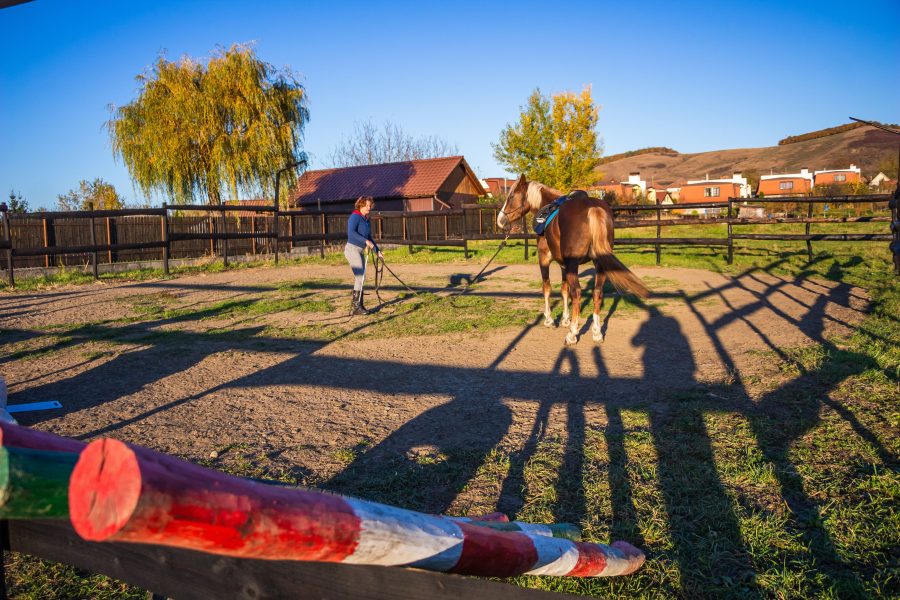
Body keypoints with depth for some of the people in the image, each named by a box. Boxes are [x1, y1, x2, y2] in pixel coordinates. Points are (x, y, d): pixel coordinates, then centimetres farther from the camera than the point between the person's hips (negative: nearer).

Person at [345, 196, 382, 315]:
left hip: (360, 251, 9)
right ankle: (356, 307, -11)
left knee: (360, 278, 10)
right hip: (352, 249, -9)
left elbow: (369, 237, 24)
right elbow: (351, 232, -27)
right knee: (361, 277, -14)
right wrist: (366, 241, -31)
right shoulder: (355, 217, -11)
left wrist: (377, 250, 25)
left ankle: (359, 306, 17)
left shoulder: (366, 220, 15)